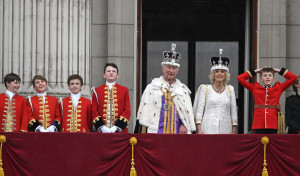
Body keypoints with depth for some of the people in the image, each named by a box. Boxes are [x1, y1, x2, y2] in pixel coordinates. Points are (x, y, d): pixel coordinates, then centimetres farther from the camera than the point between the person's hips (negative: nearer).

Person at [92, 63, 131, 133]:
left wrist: (116, 127, -10)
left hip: (120, 131, 0)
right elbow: (94, 111, 4)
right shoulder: (97, 91, 8)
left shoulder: (124, 90, 8)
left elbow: (127, 111, 3)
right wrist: (101, 127, -11)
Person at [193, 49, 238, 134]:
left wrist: (234, 131, 5)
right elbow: (199, 110, 4)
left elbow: (233, 111, 12)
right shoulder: (205, 89, 7)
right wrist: (199, 130, -5)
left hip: (226, 130, 2)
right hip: (208, 129, -2)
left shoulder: (230, 89, 13)